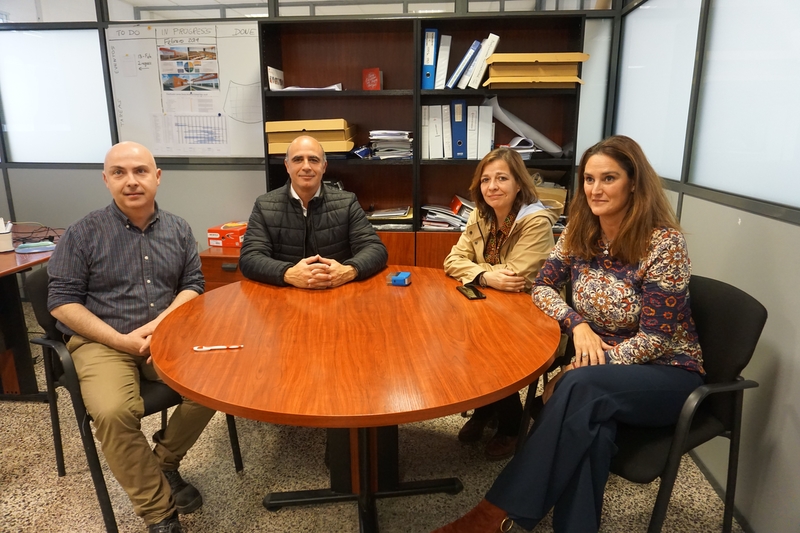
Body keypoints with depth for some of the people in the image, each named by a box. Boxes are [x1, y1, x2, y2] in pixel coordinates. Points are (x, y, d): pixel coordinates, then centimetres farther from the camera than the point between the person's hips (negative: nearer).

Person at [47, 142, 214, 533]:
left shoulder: (177, 230, 7)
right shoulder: (84, 232, -3)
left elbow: (193, 284, 7)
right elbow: (61, 300, -4)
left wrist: (160, 323, -11)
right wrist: (121, 340, -14)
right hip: (102, 342, -3)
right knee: (113, 412, -30)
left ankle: (165, 460, 6)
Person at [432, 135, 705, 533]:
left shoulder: (664, 243, -18)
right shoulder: (580, 231, -1)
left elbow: (655, 339, -18)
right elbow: (543, 287, 4)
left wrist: (588, 369, -24)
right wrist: (577, 324, -16)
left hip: (666, 373, -4)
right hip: (604, 370, 4)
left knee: (580, 389, -35)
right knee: (590, 423, -33)